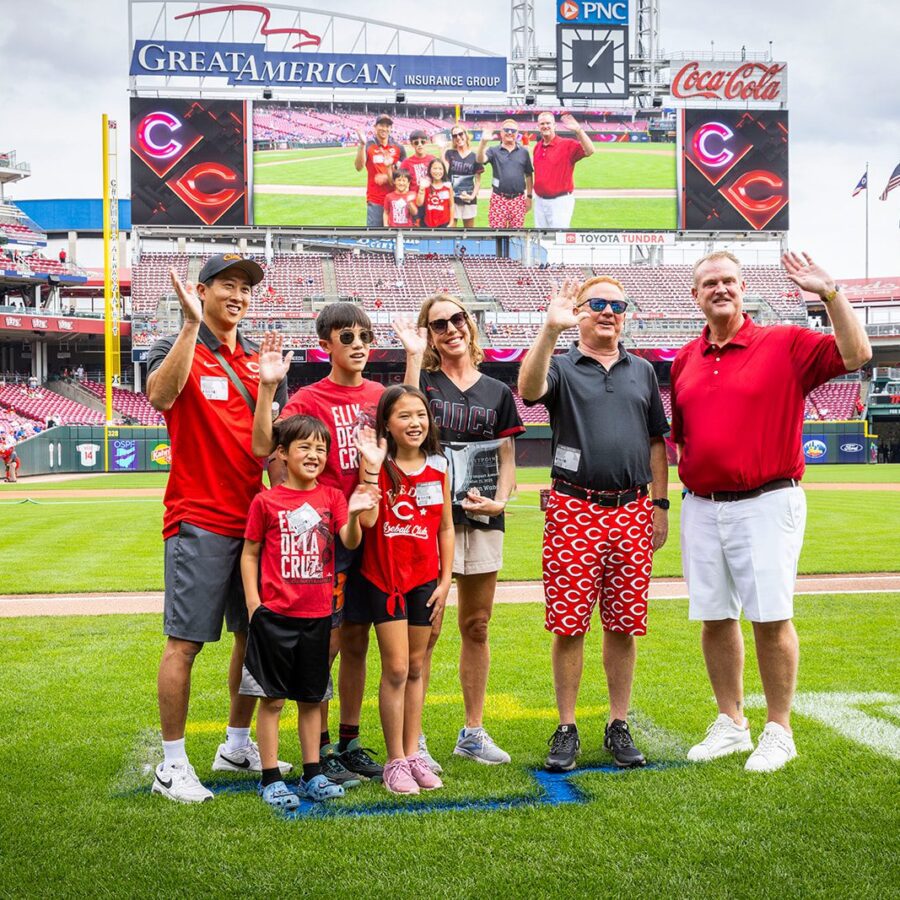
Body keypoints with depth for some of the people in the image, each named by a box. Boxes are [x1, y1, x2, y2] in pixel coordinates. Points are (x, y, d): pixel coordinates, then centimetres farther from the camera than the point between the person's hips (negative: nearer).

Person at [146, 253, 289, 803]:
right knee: (185, 642, -4)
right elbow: (160, 395, -25)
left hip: (255, 518, 6)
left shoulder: (261, 360, 15)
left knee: (255, 635, 11)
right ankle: (173, 763, 5)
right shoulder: (179, 350, -2)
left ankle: (239, 746, 26)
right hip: (199, 522, -6)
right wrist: (191, 325, -30)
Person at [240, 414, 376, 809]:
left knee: (311, 698, 12)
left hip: (317, 614, 3)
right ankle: (271, 779, 10)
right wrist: (253, 603, -4)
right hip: (274, 614, -3)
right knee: (272, 698, 1)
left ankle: (313, 775, 21)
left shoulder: (332, 497, 5)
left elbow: (350, 542, -8)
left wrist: (354, 515, -28)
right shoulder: (266, 501, -2)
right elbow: (250, 554, 3)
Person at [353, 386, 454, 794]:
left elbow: (445, 527, 8)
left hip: (425, 578, 4)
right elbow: (367, 519, -23)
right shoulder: (379, 465, -8)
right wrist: (371, 467, -26)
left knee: (417, 667, 10)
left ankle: (413, 754, 18)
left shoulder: (438, 466, 3)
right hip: (384, 577, -4)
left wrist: (445, 580, 4)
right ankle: (395, 761, 5)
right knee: (396, 668, -4)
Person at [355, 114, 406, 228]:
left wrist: (388, 177, -9)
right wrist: (362, 145, -27)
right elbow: (359, 167, -15)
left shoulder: (398, 148, 7)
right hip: (375, 201, -2)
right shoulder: (368, 146, 0)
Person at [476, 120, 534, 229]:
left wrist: (529, 196, 11)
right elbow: (480, 159, -17)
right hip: (499, 199, -1)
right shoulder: (494, 151, 3)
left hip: (518, 199, 1)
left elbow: (528, 175, 13)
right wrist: (484, 142, -32)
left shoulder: (523, 152, 8)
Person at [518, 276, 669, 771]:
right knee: (569, 625, -1)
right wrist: (550, 328, -32)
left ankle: (618, 727, 18)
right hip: (573, 511, -3)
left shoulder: (642, 371, 15)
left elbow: (656, 441, 17)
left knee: (624, 626, 7)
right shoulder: (562, 367, 3)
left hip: (632, 512, 3)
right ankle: (567, 730, 10)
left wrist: (660, 503, 10)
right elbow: (529, 388, -21)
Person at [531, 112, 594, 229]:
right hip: (539, 200, 6)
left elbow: (589, 151, -24)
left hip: (560, 201, -6)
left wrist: (578, 130, -34)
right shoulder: (537, 147, 10)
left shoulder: (567, 145, -9)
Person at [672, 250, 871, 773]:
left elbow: (856, 355, -13)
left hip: (765, 504, -4)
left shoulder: (785, 344, -1)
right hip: (701, 507, 4)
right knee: (715, 618, 8)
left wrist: (830, 292, -19)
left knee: (771, 619, -3)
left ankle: (779, 731, 10)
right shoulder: (686, 360, 12)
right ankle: (731, 725, 22)